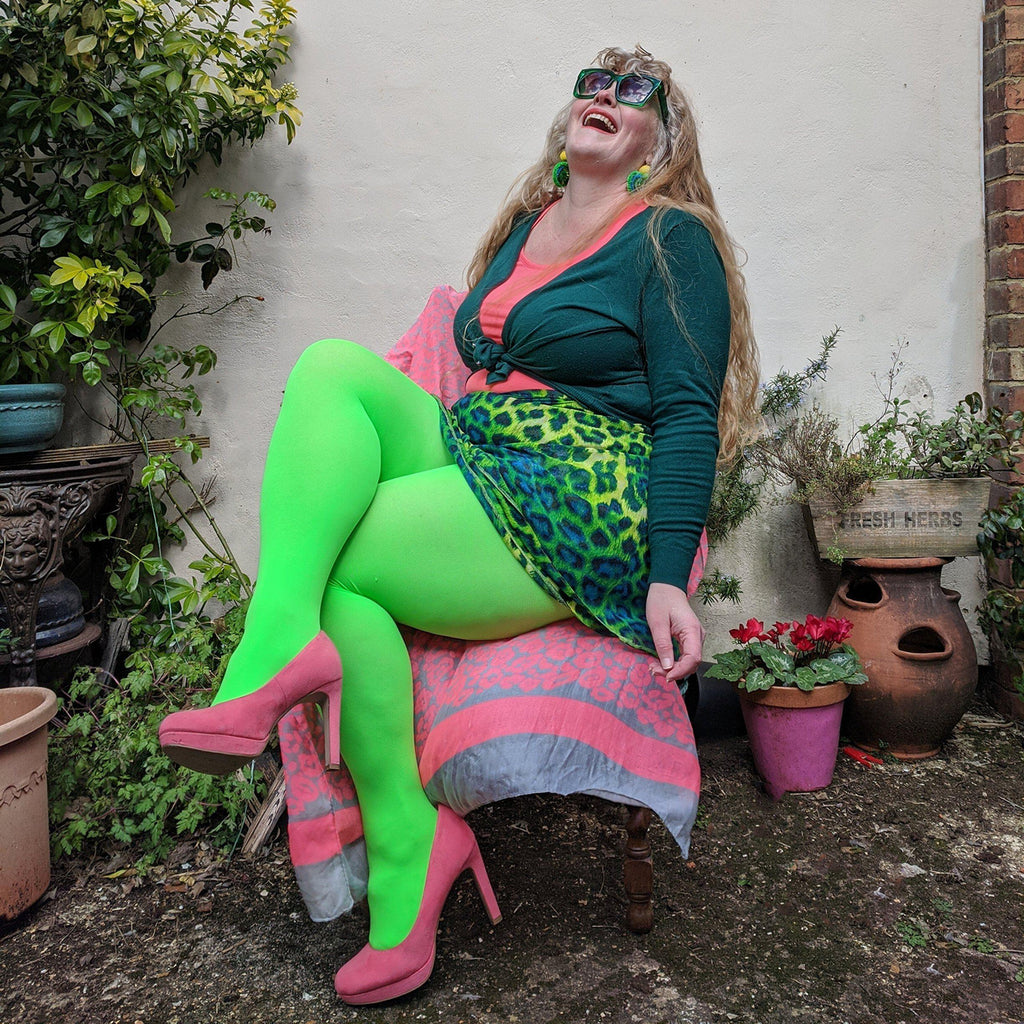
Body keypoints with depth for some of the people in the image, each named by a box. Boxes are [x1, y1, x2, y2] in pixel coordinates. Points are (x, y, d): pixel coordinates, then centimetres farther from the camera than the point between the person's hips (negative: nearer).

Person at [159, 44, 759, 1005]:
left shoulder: (670, 238, 0)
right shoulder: (525, 225, 22)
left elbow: (689, 414, -9)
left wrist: (669, 578, -19)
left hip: (585, 508, -7)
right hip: (473, 466, 8)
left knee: (332, 563, -19)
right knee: (333, 366, -15)